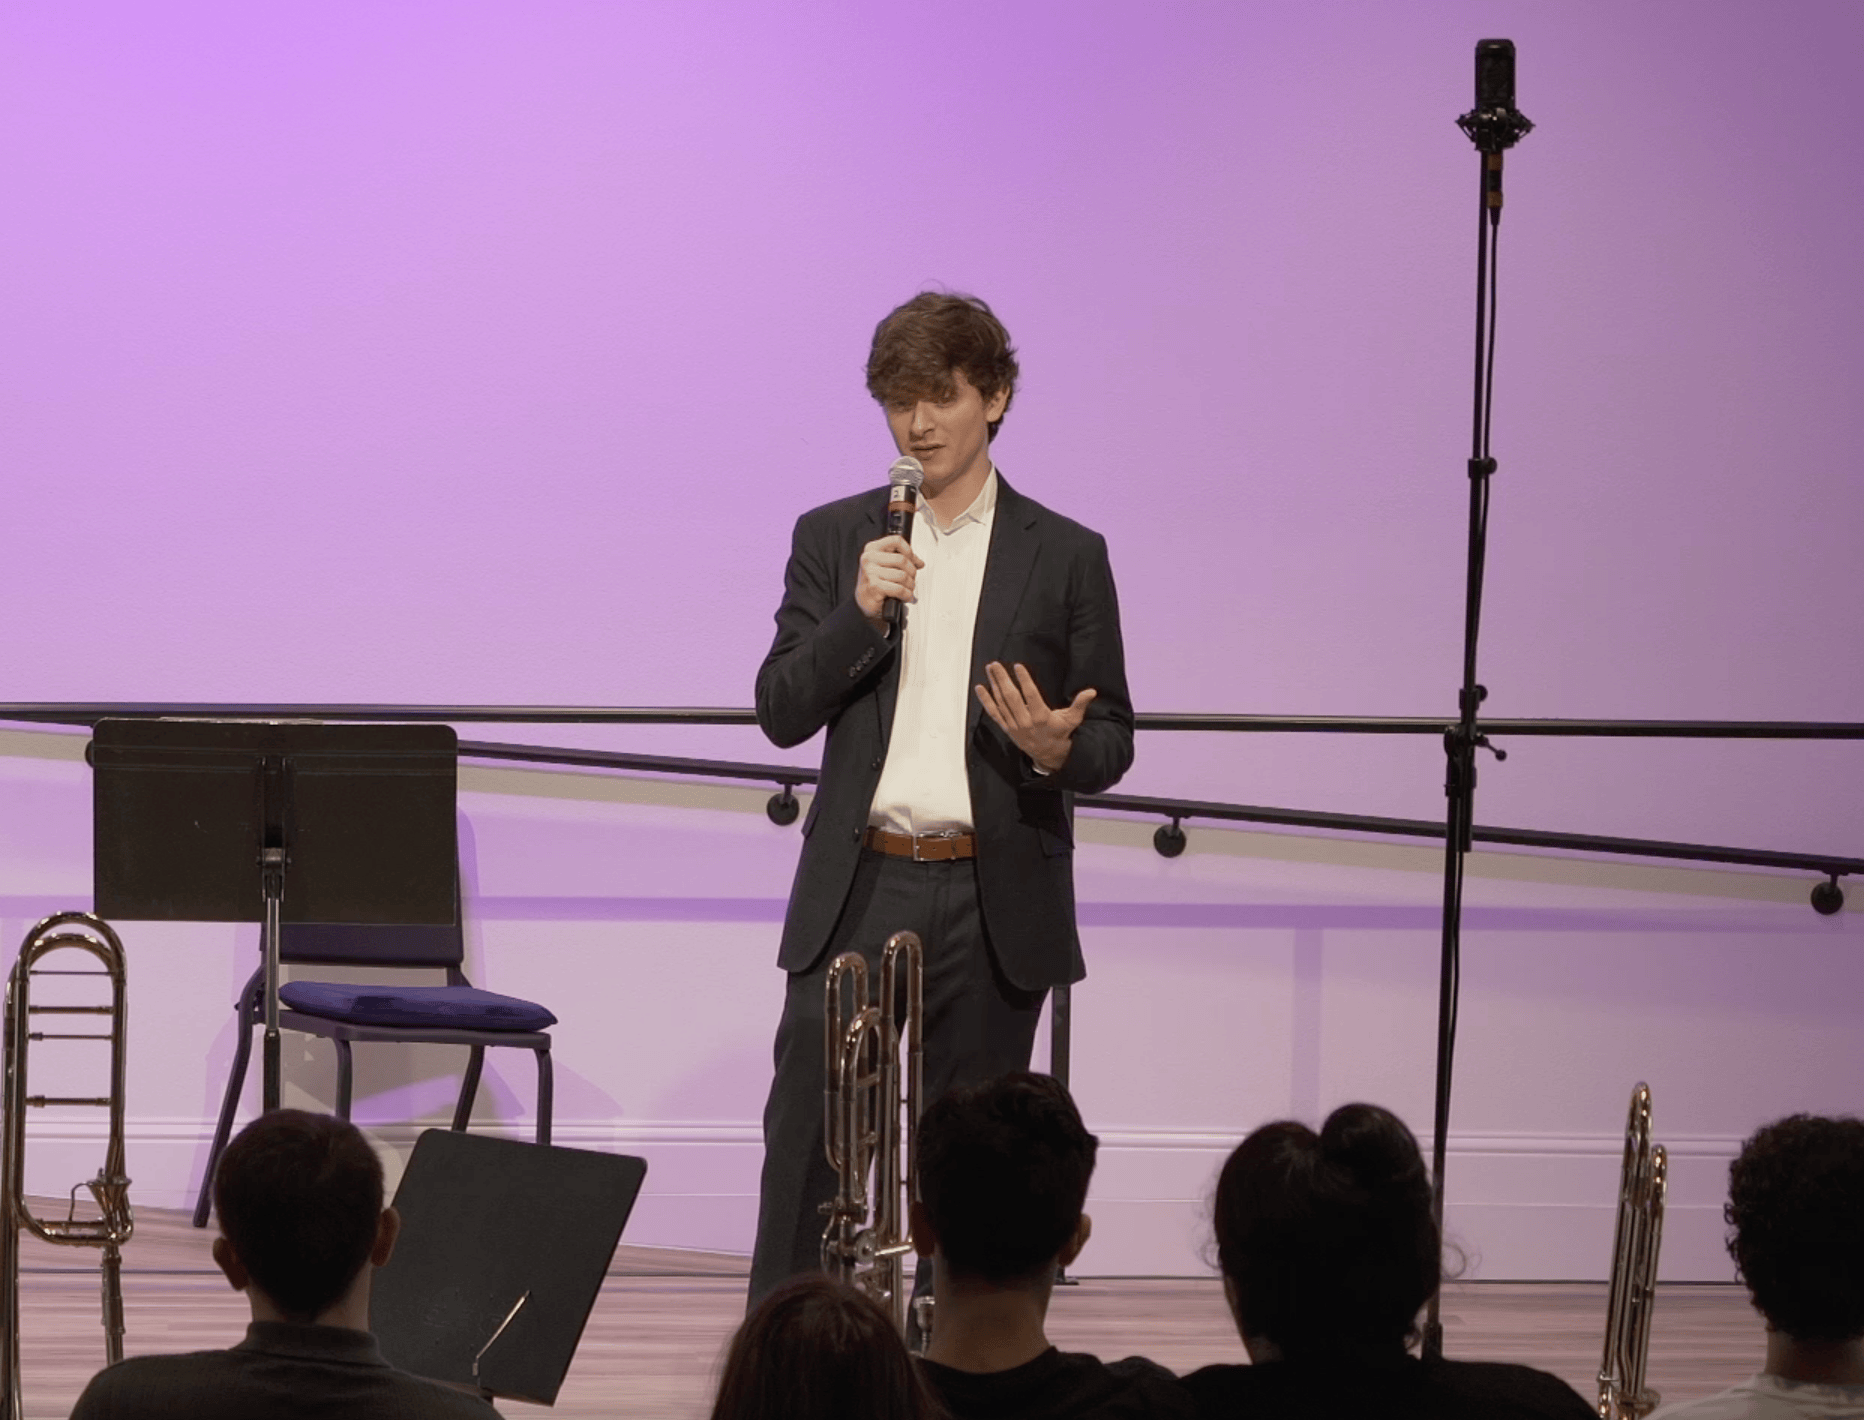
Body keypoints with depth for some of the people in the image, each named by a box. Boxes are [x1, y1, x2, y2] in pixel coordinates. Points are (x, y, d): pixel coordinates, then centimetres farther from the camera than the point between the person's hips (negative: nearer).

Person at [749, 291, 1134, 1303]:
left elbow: (1111, 739, 6)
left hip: (993, 904, 0)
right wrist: (859, 614, -13)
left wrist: (1059, 750, -17)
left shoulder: (1066, 556, 5)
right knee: (804, 1145, -5)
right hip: (858, 888, 0)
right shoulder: (833, 539, 8)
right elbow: (779, 712, 2)